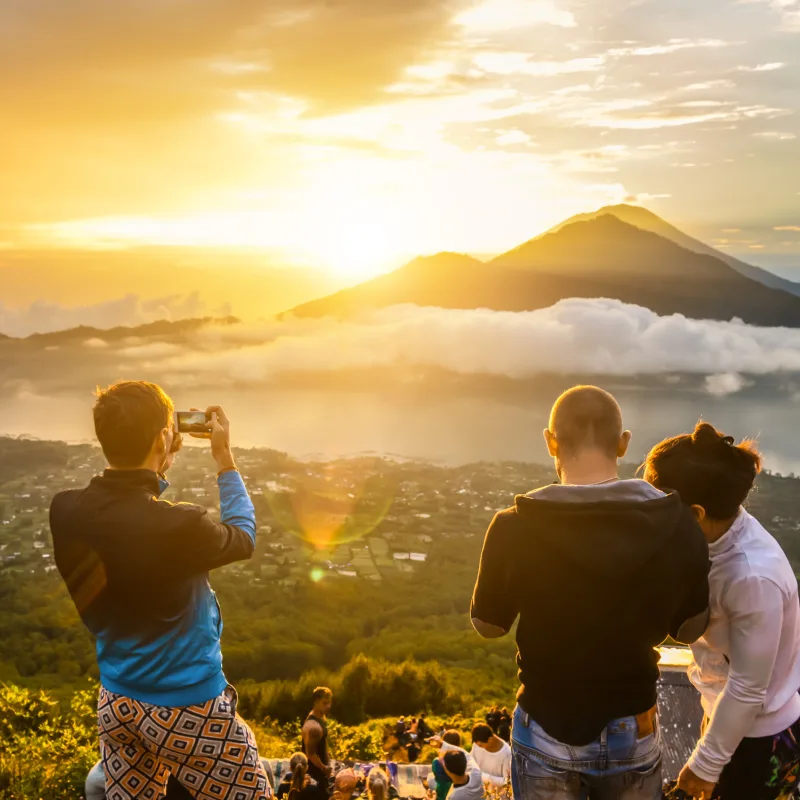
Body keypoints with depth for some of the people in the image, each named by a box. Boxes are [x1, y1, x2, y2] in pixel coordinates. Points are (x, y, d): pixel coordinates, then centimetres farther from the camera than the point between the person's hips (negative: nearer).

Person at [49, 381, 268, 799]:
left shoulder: (65, 511, -12)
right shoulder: (179, 527, -29)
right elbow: (243, 539, -5)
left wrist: (159, 466, 12)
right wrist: (224, 457, 1)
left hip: (115, 702, 6)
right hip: (187, 708, -6)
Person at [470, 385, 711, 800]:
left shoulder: (514, 529, -21)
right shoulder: (678, 526, -15)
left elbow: (488, 625, -5)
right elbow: (689, 630, -1)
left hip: (546, 733, -1)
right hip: (634, 732, 2)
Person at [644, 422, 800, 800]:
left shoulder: (754, 576, -34)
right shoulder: (719, 535, -11)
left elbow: (747, 688, -26)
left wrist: (706, 763, -15)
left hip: (759, 736, -7)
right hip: (729, 716, 7)